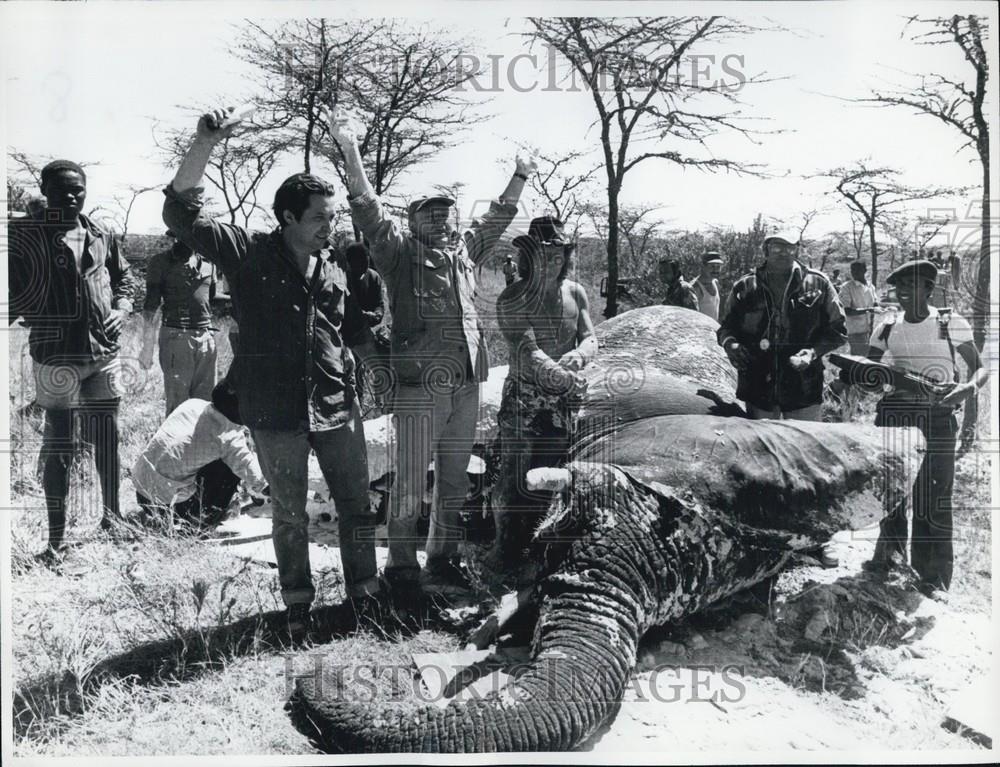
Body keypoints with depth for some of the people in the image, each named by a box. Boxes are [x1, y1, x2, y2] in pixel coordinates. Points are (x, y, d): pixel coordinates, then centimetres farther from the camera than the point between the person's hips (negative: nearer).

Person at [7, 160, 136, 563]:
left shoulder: (100, 236, 9)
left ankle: (112, 513, 30)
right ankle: (56, 536, 11)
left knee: (107, 439, 12)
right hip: (54, 354, -3)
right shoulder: (23, 233, -3)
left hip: (104, 352, 4)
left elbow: (125, 277, 22)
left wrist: (121, 308, 6)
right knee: (58, 446, 2)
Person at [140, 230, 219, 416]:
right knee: (177, 402, -6)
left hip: (206, 336, 5)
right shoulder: (161, 262, 1)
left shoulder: (208, 261, 14)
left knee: (206, 401, 5)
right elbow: (150, 308, 0)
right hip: (176, 336, -5)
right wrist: (147, 347, -4)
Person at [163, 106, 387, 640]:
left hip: (337, 408, 4)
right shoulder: (248, 254, -6)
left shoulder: (333, 273, 9)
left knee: (356, 506, 9)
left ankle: (363, 591, 26)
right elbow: (182, 214, -16)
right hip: (276, 414, -4)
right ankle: (297, 604, 27)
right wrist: (203, 145, -26)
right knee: (289, 516, 10)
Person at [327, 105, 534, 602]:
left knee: (455, 481, 14)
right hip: (418, 386, -6)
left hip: (466, 386, 6)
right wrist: (349, 150, -14)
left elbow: (498, 216, 32)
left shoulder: (466, 249, 17)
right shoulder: (400, 250, 2)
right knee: (410, 483, -3)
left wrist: (520, 177, 36)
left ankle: (444, 560, 26)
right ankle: (402, 566, 6)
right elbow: (367, 207, -7)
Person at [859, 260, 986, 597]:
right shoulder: (887, 326, 8)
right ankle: (890, 552, 31)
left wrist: (969, 388, -21)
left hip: (937, 417, -3)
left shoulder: (951, 324, -1)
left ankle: (933, 579, 4)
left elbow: (981, 368, 1)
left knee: (933, 495, -5)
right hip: (892, 412, 3)